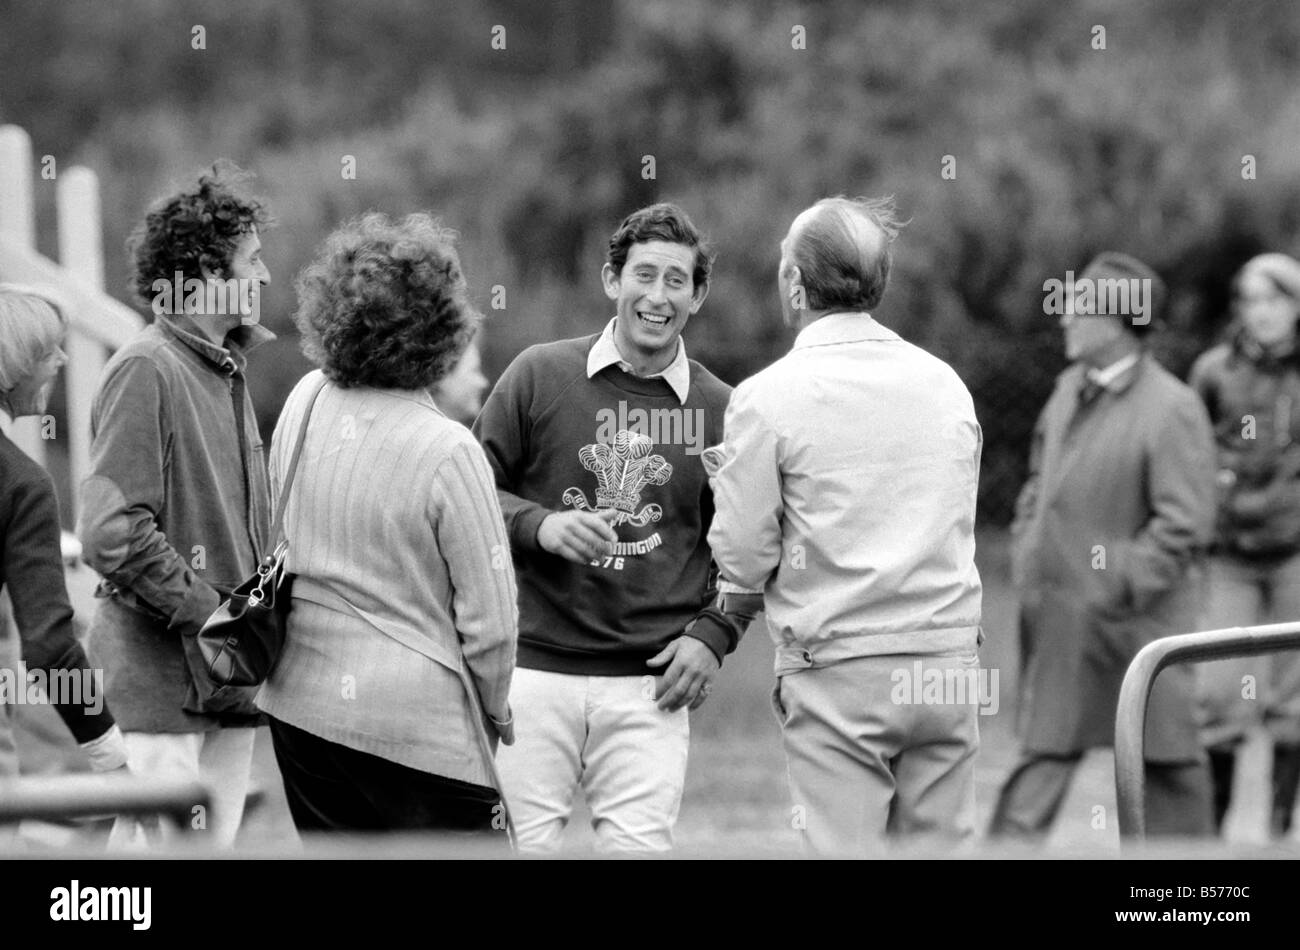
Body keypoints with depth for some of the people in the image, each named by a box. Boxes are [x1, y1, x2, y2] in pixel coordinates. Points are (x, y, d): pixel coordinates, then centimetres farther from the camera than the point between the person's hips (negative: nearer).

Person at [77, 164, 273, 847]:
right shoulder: (146, 370, -12)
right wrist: (207, 611, -18)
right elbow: (110, 531, -20)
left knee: (217, 842, 10)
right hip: (161, 672, -9)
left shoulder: (225, 371, 16)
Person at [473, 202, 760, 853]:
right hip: (534, 669, -1)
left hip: (649, 683, 1)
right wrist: (540, 525, -12)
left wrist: (711, 636, 1)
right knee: (519, 846, -1)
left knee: (638, 846, -5)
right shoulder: (539, 375, 3)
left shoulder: (720, 410, 8)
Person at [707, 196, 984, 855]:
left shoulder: (769, 395, -6)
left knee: (843, 852, -3)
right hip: (949, 660, 4)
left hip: (838, 673, -4)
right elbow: (959, 525, 13)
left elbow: (743, 558, -4)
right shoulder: (947, 383, 8)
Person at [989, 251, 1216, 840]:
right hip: (1057, 613, 6)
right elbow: (1040, 480, 20)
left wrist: (1118, 589, -18)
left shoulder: (1172, 410, -16)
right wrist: (1026, 559, 8)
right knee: (1044, 750, 7)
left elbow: (1185, 525, -17)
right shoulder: (1070, 389, 7)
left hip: (1136, 619, -6)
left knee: (1166, 760, 7)